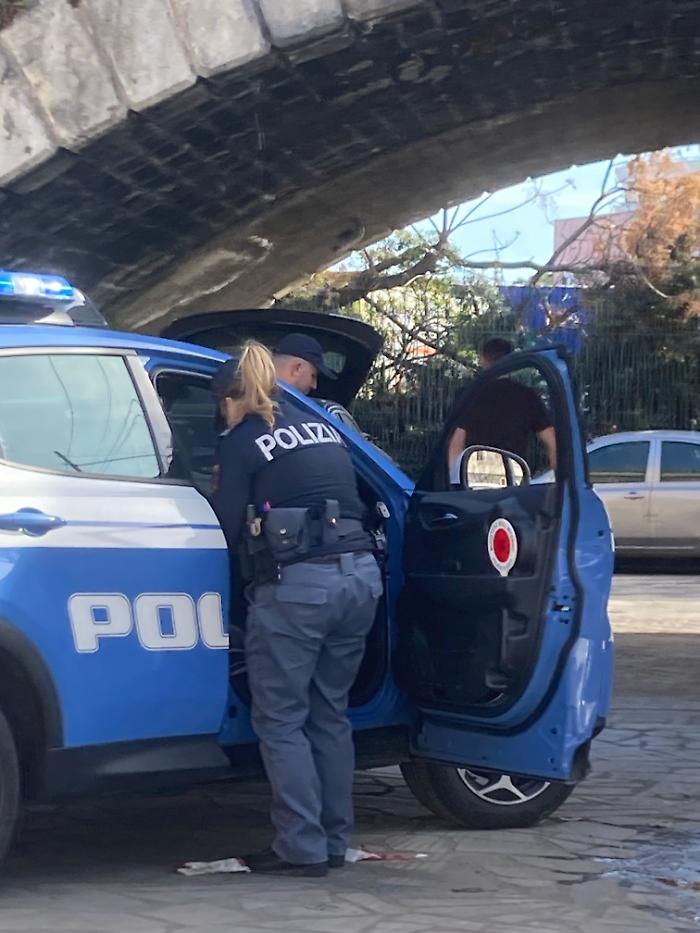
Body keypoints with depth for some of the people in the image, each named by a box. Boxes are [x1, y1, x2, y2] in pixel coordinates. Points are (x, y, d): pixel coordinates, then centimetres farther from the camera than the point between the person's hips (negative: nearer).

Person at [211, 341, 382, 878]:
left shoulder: (244, 442, -1)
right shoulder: (323, 430, 18)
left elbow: (229, 529, 0)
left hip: (297, 585, -7)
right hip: (360, 576, 7)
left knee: (281, 721, 4)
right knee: (330, 715, 16)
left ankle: (303, 848, 2)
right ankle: (334, 842, 19)